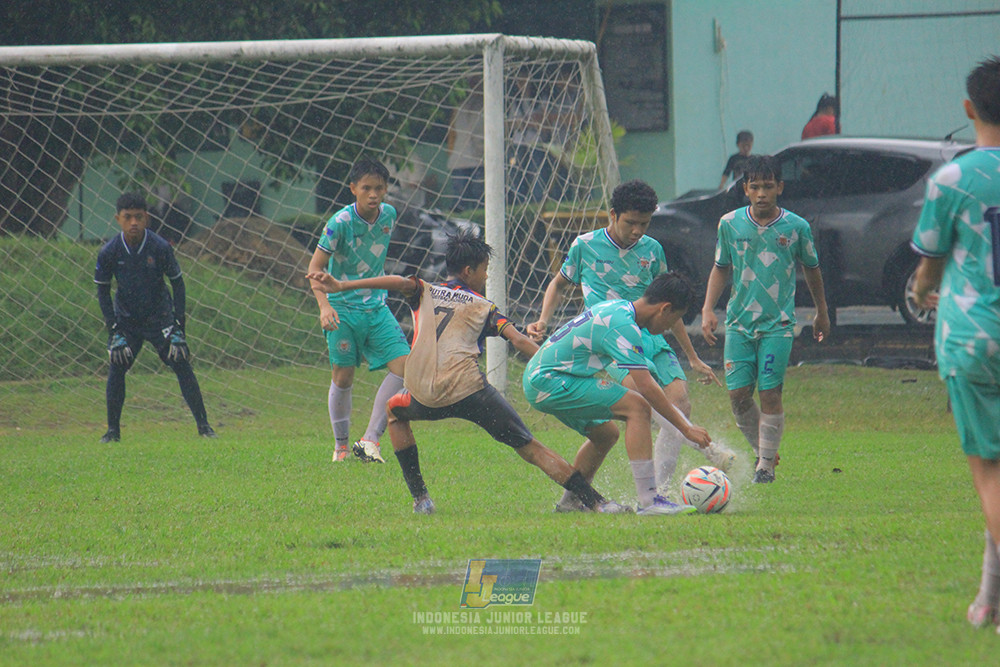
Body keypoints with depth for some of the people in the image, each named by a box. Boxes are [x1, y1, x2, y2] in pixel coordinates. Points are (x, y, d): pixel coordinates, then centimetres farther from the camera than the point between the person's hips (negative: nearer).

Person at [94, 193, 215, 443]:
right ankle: (113, 430, 4)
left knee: (181, 364, -9)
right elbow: (103, 291, -1)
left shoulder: (160, 247, -16)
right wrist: (114, 329, -8)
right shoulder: (109, 252, -13)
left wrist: (178, 325, -11)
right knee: (116, 368, -8)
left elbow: (177, 284, -6)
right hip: (126, 319, 1)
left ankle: (203, 425, -3)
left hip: (159, 317, -1)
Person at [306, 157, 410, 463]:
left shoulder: (388, 215, 1)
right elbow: (315, 267, -14)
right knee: (343, 377, 0)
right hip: (343, 308, -5)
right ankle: (341, 445, 19)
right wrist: (324, 306, -26)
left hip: (376, 306, 5)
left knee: (403, 364, -11)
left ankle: (370, 440, -9)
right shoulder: (340, 223, -16)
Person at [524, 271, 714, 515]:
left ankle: (570, 503, 33)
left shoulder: (617, 308, 13)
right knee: (638, 407, -17)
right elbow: (645, 387, -21)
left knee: (605, 434, 23)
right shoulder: (624, 326, -18)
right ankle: (648, 500, -21)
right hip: (551, 382, -11)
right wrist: (686, 428, -16)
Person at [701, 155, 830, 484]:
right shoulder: (730, 224, 0)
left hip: (778, 324, -2)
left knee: (770, 394, -8)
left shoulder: (796, 227, -4)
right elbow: (721, 268, 13)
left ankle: (767, 464, 4)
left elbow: (811, 269, 12)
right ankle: (760, 451, 19)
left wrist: (822, 313, 21)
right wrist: (708, 309, 3)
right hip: (739, 321, 2)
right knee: (738, 394, -3)